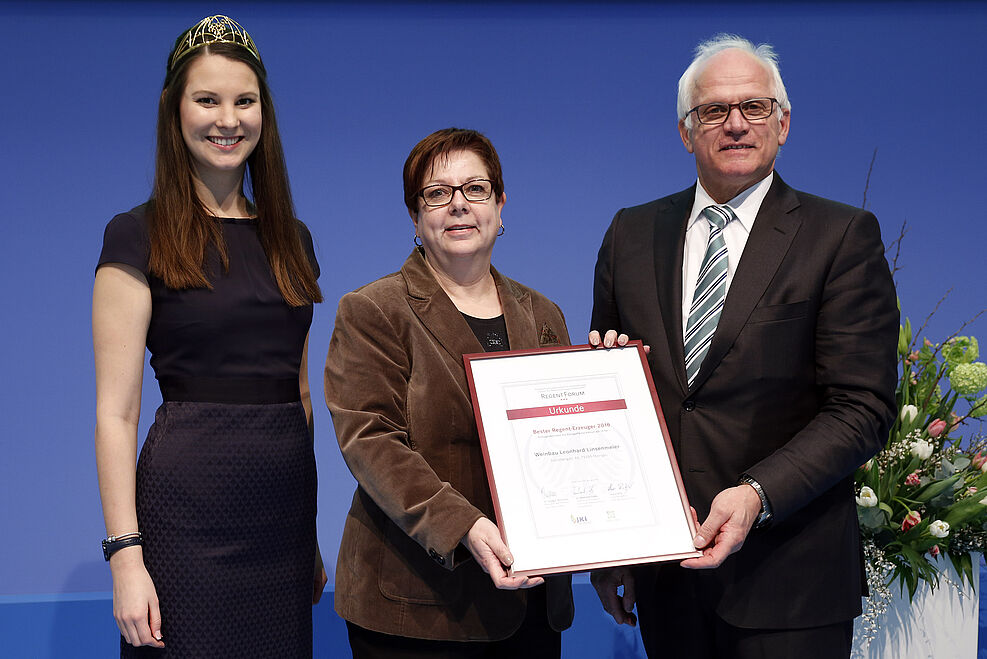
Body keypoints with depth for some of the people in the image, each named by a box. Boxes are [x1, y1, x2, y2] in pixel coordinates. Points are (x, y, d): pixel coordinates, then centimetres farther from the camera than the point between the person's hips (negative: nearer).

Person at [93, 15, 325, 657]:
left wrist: (312, 536, 14)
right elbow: (116, 412, -8)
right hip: (185, 503, -5)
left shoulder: (291, 238, 13)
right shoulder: (140, 237, -3)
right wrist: (125, 552, -16)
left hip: (285, 503, 5)